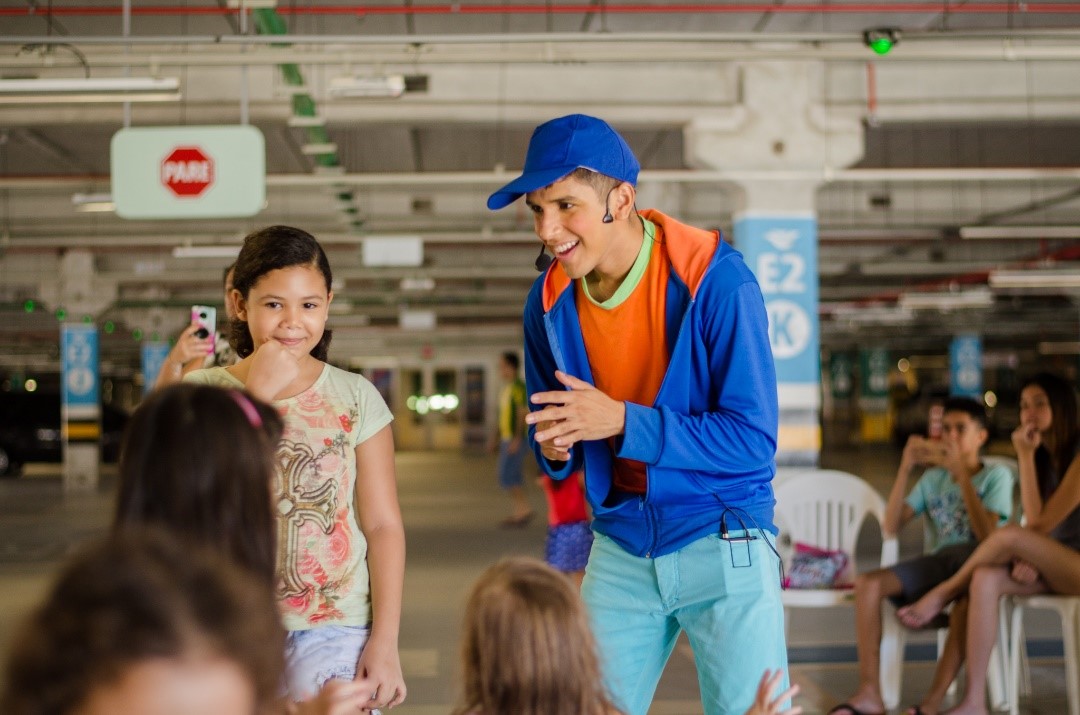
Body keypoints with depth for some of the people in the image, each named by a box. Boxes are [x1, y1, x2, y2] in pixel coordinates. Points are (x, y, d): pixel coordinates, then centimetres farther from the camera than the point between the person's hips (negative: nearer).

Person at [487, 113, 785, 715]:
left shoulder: (716, 281, -17)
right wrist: (555, 448, -13)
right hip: (621, 550, 5)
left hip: (722, 546, -4)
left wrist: (623, 422, -27)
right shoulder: (550, 303, -1)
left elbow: (753, 442, -19)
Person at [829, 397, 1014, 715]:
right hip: (935, 567, 5)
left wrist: (962, 473, -17)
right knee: (868, 582, -21)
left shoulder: (996, 475, 3)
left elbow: (987, 535, -15)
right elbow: (891, 526, 3)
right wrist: (905, 468, -5)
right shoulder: (932, 478, 15)